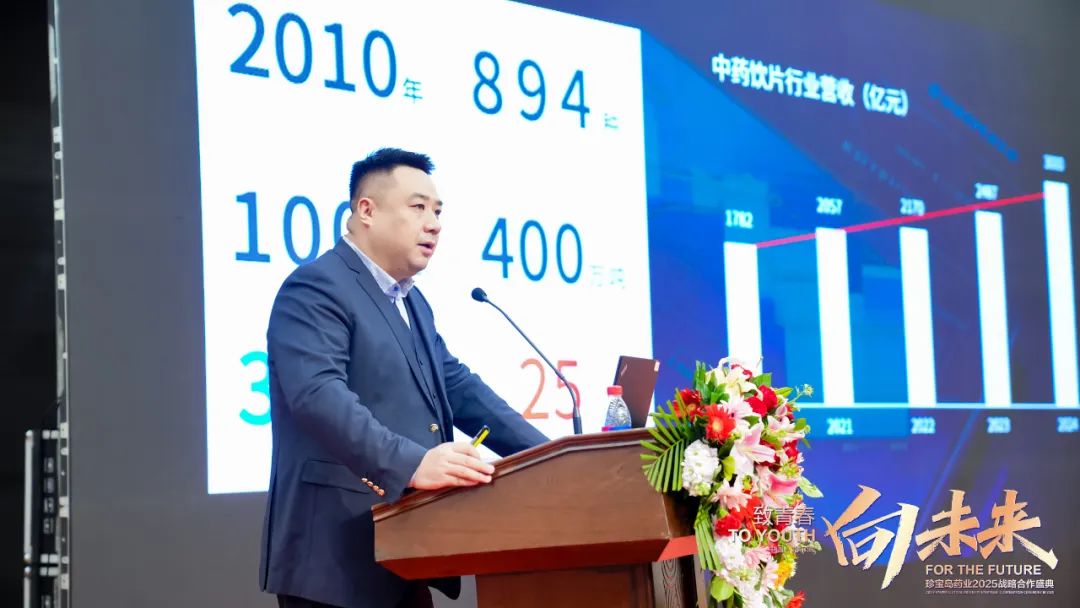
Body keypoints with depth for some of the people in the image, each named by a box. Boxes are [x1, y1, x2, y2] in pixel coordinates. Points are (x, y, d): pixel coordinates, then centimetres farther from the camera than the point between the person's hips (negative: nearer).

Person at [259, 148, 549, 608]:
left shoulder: (412, 302, 21)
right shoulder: (316, 288, -10)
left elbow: (457, 386, 18)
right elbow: (319, 395, -25)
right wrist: (411, 463, -38)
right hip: (337, 554, -9)